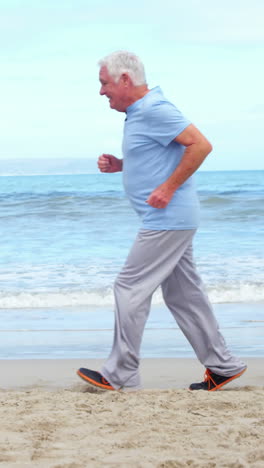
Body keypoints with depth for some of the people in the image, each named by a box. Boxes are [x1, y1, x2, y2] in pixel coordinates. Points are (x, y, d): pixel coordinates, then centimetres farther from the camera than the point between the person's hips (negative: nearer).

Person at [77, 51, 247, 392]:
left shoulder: (153, 110, -17)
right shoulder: (138, 113, 16)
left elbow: (200, 145, -23)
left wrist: (168, 189, -22)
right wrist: (119, 166, 11)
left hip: (167, 220, -11)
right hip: (173, 221, 11)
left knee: (130, 289, -6)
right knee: (183, 295, 13)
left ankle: (121, 376, -1)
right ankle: (222, 366, 17)